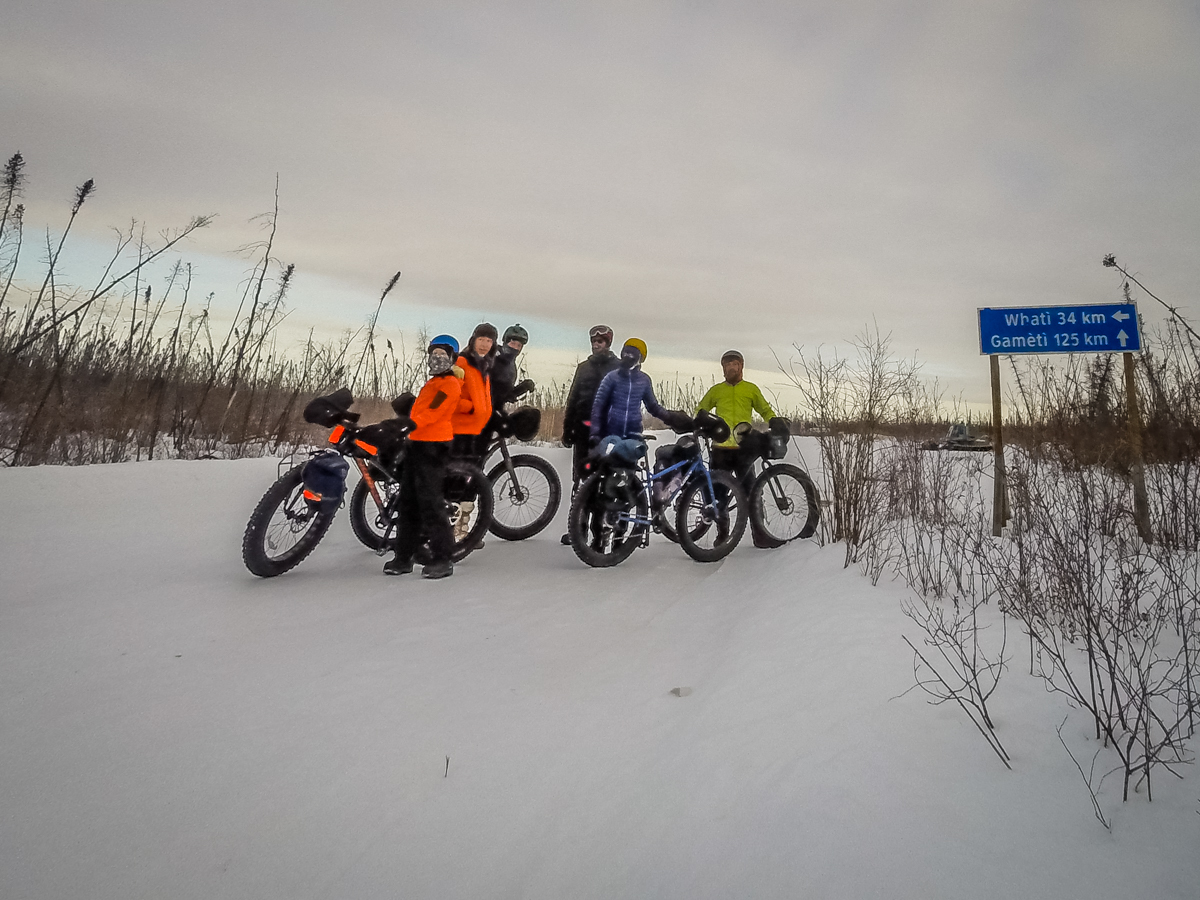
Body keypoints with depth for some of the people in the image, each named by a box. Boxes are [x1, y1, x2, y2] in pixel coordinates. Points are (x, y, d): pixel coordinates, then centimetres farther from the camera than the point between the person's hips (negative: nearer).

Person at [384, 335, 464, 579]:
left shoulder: (449, 383, -7)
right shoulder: (434, 382, 24)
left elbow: (432, 412, -19)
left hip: (433, 446, -10)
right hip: (418, 444, 10)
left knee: (430, 503, -11)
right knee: (408, 502, 10)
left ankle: (442, 559, -4)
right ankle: (403, 556, 16)